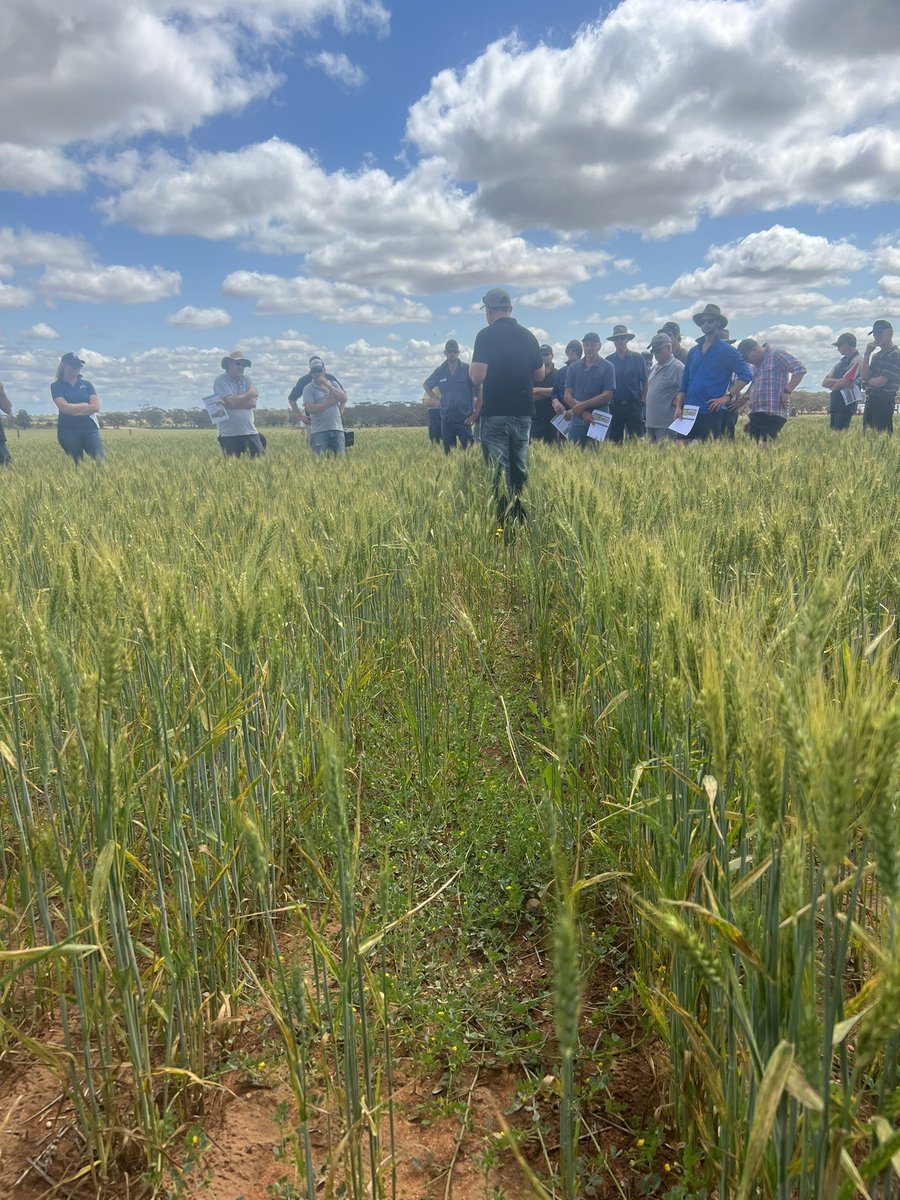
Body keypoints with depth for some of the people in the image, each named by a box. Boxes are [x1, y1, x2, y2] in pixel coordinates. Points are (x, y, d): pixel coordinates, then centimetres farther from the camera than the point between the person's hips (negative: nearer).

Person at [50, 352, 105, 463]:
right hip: (68, 430, -1)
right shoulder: (56, 386, 5)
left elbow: (96, 407, -1)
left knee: (100, 460, -15)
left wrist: (73, 410, -6)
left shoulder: (86, 384, 12)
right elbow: (64, 407, -11)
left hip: (89, 429, 2)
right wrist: (85, 405, -2)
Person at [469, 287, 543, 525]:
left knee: (499, 472, -3)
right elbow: (539, 375, 14)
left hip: (496, 414, -5)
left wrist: (471, 369, 4)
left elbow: (478, 377, -17)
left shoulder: (487, 335, -9)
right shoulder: (527, 335, 8)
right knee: (520, 470, 13)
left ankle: (503, 525, -4)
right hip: (523, 413, 5)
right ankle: (522, 521, 16)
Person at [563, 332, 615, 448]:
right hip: (577, 420, 2)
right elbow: (567, 396, 5)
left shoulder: (607, 367, 3)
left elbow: (607, 396, -5)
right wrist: (583, 413, -9)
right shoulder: (573, 367, 12)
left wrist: (583, 405, -11)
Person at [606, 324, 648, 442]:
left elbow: (645, 381, 5)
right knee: (614, 440, 4)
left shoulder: (638, 358, 4)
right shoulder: (608, 360, 7)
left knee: (636, 440, -6)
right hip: (614, 406, 2)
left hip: (634, 406, -2)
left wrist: (642, 400, -2)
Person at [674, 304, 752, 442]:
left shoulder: (726, 350, 0)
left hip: (711, 412, -5)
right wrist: (678, 407, 6)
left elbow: (746, 374, -7)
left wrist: (727, 397, -12)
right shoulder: (693, 351, 16)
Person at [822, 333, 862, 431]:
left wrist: (832, 384, 4)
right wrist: (838, 381, -7)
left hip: (846, 405, -8)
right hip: (834, 404, 8)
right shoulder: (841, 363, 19)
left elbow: (845, 383, -15)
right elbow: (824, 382, 11)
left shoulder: (857, 361, -6)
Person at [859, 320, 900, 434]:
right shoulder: (876, 355, 19)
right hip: (870, 400, 9)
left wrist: (866, 380, 5)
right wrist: (867, 353, 0)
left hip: (884, 402, -9)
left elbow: (880, 382, -15)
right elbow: (864, 375, 3)